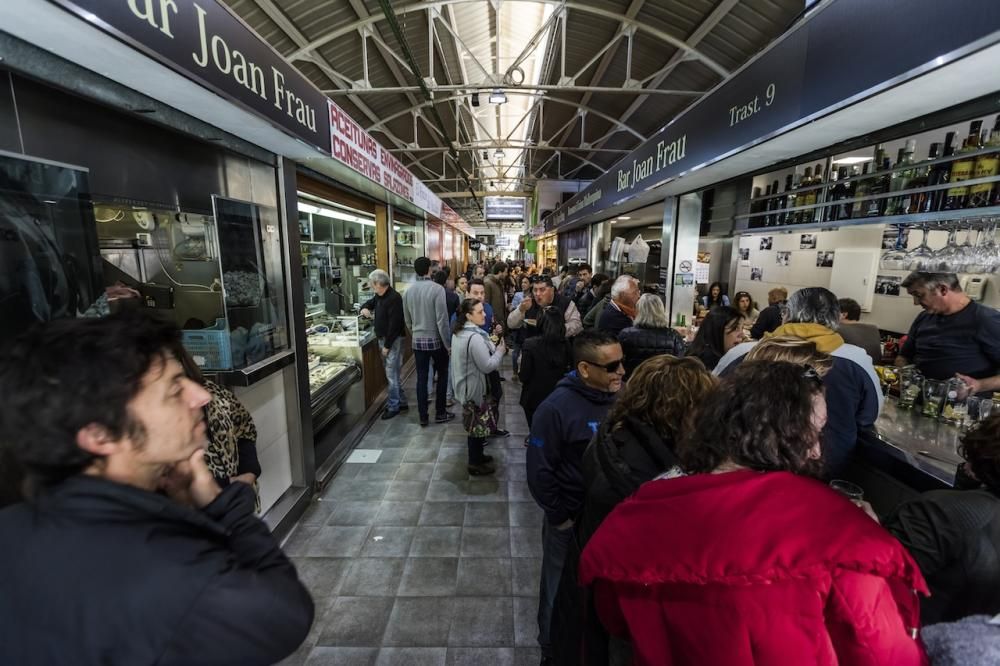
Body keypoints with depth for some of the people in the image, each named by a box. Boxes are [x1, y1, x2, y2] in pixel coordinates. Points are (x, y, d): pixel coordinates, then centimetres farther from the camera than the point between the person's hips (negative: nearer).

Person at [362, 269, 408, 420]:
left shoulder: (394, 298, -19)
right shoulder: (379, 296, 11)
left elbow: (394, 324, -23)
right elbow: (369, 303, 30)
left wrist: (387, 345, -20)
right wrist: (365, 308, 4)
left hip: (393, 341, -10)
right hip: (383, 339, 10)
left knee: (391, 374, -4)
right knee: (391, 372, 15)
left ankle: (393, 406, 7)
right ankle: (401, 402, 25)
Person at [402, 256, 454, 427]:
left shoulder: (408, 291, 2)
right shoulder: (437, 288, -15)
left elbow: (407, 320, 10)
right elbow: (442, 319, -17)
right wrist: (448, 343, -10)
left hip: (417, 340, 4)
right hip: (436, 339, -4)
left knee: (421, 378, 9)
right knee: (442, 375, 13)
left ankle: (423, 416, 16)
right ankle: (440, 413, 19)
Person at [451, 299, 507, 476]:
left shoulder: (459, 332, 4)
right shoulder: (475, 337, -27)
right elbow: (487, 366, -24)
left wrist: (491, 346, 7)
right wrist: (500, 351, -10)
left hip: (466, 385, 9)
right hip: (475, 388, -9)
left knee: (474, 423, 22)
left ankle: (476, 455, 38)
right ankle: (475, 464, 21)